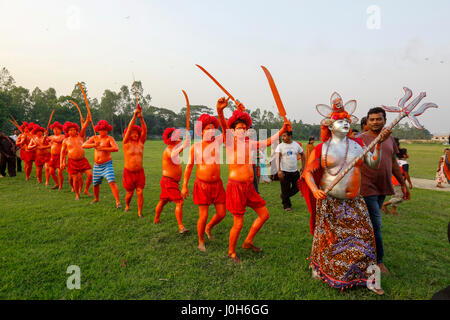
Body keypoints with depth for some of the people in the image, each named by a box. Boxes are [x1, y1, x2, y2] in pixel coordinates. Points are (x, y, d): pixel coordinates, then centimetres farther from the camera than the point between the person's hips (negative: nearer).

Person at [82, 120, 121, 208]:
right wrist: (94, 145, -19)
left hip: (107, 165, -5)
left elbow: (116, 148, -24)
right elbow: (83, 145, -2)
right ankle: (96, 199, 41)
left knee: (112, 182, -18)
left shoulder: (109, 138, -8)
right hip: (96, 166, 5)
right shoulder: (94, 138, 7)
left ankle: (117, 202, -15)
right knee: (95, 184, 16)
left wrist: (102, 148, -23)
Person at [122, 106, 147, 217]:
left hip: (140, 172, 2)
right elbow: (129, 129, -15)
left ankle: (139, 212, 7)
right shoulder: (126, 143, -3)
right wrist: (134, 116, -23)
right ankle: (127, 206, 39)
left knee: (140, 192, -4)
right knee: (130, 193, 9)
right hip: (129, 172, -1)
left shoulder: (141, 143, 3)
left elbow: (144, 131, -10)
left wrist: (141, 118, -22)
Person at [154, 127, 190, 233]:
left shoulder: (173, 149, 9)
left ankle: (156, 220, 38)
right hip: (169, 181, -10)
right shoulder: (168, 151, -20)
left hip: (170, 181, 10)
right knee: (179, 202, -14)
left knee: (163, 201, 22)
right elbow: (173, 156, -45)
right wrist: (183, 147, -63)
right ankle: (181, 227, -14)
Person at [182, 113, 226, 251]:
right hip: (202, 184, -3)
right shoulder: (195, 147, -3)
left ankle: (209, 228, 39)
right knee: (203, 215, -1)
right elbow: (189, 166, 0)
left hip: (217, 184, 4)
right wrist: (184, 186, -2)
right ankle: (201, 241, 25)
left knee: (221, 213, 7)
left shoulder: (217, 141, 2)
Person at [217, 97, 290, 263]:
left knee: (264, 214, 14)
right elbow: (224, 127, -29)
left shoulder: (248, 143, 12)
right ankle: (231, 252, 24)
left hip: (249, 187, 8)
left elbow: (266, 142, 25)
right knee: (238, 224, -1)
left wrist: (282, 131, 22)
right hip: (236, 187, -7)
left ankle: (248, 242, 31)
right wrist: (220, 112, -48)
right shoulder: (230, 141, -8)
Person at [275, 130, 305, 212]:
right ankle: (286, 205, 19)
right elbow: (278, 158, -11)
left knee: (297, 188, 10)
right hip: (284, 172, -4)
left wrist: (303, 167, 10)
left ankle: (283, 196, 32)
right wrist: (279, 170, -21)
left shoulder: (296, 145, 4)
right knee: (285, 190, 3)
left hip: (295, 171, 4)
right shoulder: (280, 146, -5)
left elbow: (302, 155, 15)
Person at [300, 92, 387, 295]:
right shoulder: (322, 148, -5)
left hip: (354, 202, 4)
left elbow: (373, 164, 7)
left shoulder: (357, 144, 7)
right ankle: (318, 268, 30)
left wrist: (379, 143, -4)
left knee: (363, 236, 4)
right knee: (327, 237, 7)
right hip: (328, 200, -3)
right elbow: (308, 172, -4)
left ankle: (367, 278, 20)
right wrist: (315, 190, -19)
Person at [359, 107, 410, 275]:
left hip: (383, 188, 6)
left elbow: (394, 164, 19)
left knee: (373, 222, 15)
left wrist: (403, 184, 20)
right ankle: (379, 261, 10)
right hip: (367, 188, -6)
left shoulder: (390, 139, 12)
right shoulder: (361, 139, -8)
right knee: (376, 225, -3)